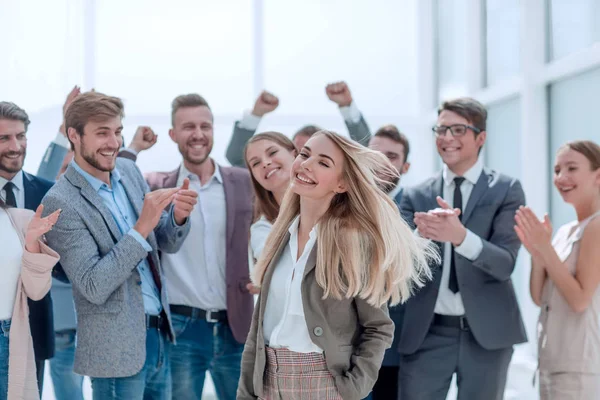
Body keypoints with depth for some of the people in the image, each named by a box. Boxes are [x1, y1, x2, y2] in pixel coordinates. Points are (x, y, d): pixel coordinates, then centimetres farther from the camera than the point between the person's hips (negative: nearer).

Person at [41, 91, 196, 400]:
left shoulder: (128, 170, 5)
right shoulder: (61, 202, -16)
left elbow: (167, 244, 11)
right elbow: (94, 288, -20)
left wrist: (177, 216, -12)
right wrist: (142, 227, -26)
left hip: (160, 337, 7)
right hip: (119, 350, -6)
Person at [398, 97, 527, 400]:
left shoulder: (506, 190, -1)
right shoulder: (416, 195, 6)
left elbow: (506, 263, -11)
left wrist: (460, 236, -29)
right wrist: (421, 236, -25)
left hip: (486, 332, -1)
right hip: (427, 333, 2)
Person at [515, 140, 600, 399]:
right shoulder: (564, 232, 12)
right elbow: (539, 298, 10)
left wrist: (546, 248, -15)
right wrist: (536, 252, -5)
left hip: (579, 365, -8)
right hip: (550, 361, 8)